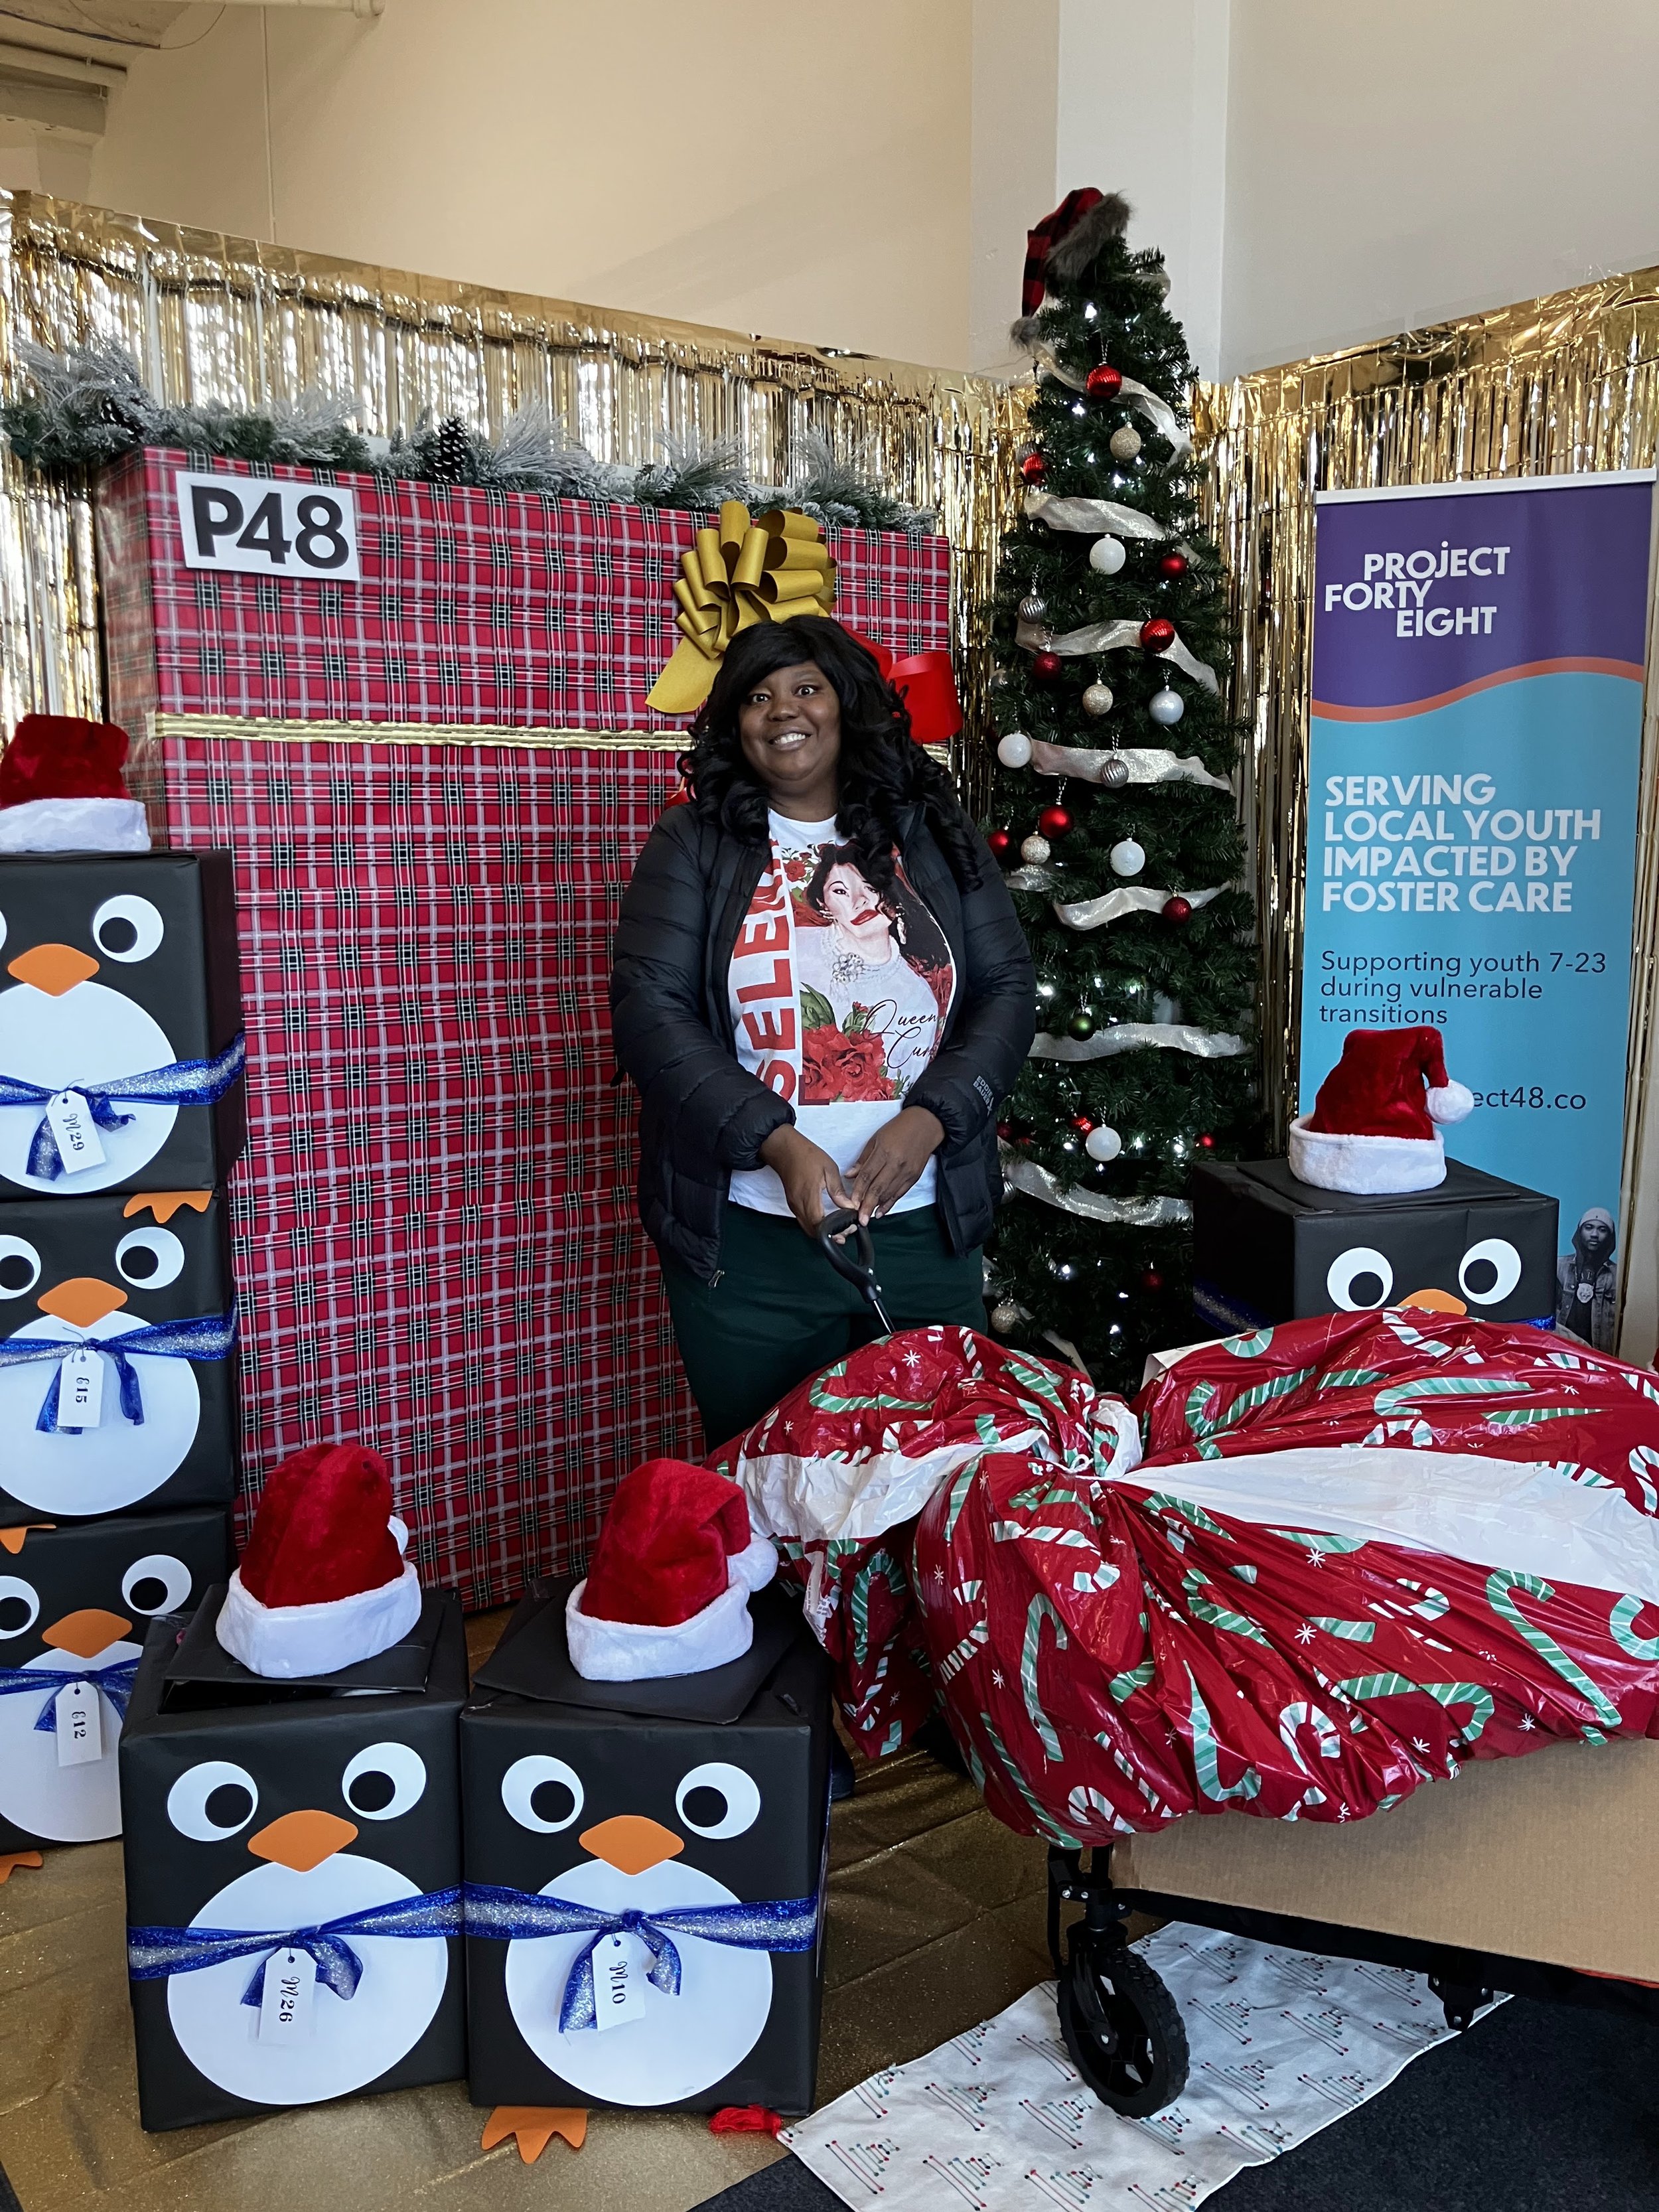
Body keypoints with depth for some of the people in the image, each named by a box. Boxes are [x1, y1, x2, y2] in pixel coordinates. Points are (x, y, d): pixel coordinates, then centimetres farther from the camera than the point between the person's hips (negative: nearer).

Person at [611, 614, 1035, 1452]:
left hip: (925, 1228, 2)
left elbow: (1008, 989, 3)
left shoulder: (933, 835, 7)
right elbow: (649, 1011, -8)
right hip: (747, 1237, -1)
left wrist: (926, 1122, -13)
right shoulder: (693, 845, 1)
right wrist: (779, 1145, -19)